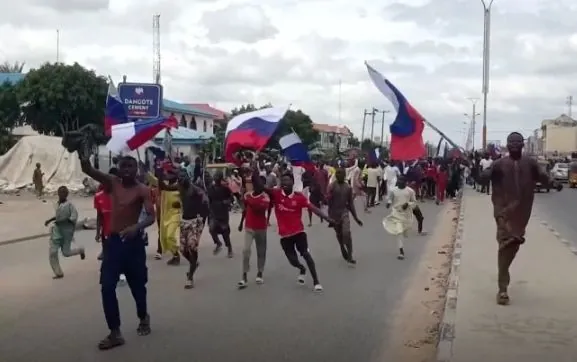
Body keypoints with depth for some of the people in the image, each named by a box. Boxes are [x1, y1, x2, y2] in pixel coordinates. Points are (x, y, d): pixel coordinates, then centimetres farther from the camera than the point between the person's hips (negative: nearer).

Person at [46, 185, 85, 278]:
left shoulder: (69, 205, -16)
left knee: (66, 253, 2)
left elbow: (74, 217, -21)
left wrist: (63, 221, -26)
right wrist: (49, 220, 13)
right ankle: (58, 273, 11)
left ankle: (80, 250, 34)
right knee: (52, 253, 0)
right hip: (57, 230, 7)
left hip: (66, 231, -6)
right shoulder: (58, 204, 6)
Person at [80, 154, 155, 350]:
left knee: (137, 285, 10)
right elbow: (88, 170, -10)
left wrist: (137, 227, -40)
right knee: (107, 287, -4)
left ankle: (143, 318, 38)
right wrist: (81, 150, -30)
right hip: (113, 241, 3)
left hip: (133, 242, -3)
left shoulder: (142, 190, -9)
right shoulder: (112, 183, 3)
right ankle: (115, 333, 2)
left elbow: (151, 216, -20)